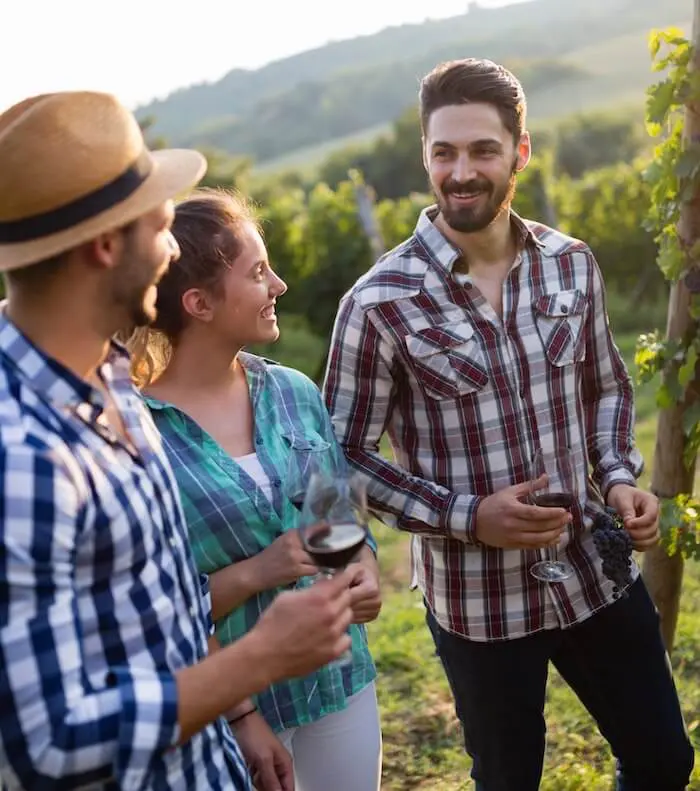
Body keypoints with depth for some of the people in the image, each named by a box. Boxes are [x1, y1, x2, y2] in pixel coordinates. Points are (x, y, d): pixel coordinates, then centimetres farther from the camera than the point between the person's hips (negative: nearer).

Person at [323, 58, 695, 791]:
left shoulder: (572, 264, -2)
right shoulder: (380, 301, -16)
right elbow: (345, 454, -10)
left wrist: (618, 480, -5)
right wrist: (466, 517, -20)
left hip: (595, 572, 4)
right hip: (476, 597, -3)